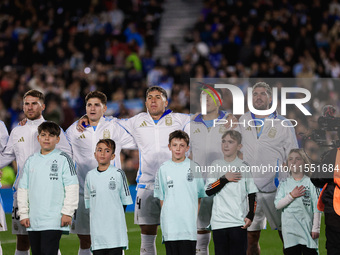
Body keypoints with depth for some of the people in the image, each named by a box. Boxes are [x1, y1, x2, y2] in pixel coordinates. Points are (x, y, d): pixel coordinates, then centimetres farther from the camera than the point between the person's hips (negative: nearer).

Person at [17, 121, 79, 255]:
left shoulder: (63, 159, 0)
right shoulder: (31, 160, 14)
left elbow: (72, 187, -4)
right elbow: (23, 188, 15)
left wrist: (67, 212, -10)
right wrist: (23, 213, 9)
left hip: (54, 221, -5)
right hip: (33, 221, 5)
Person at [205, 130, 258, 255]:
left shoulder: (244, 166, 5)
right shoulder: (215, 165, 8)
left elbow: (252, 194, 6)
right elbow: (208, 191, -1)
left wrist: (250, 216, -5)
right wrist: (225, 179, -11)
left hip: (239, 222, -2)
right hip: (218, 222, 2)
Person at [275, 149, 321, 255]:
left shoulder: (310, 182, 1)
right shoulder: (284, 184, 10)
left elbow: (317, 208, 0)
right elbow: (277, 205, 1)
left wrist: (316, 228, -5)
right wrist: (292, 195, -12)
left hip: (307, 228, -2)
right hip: (290, 229, 2)